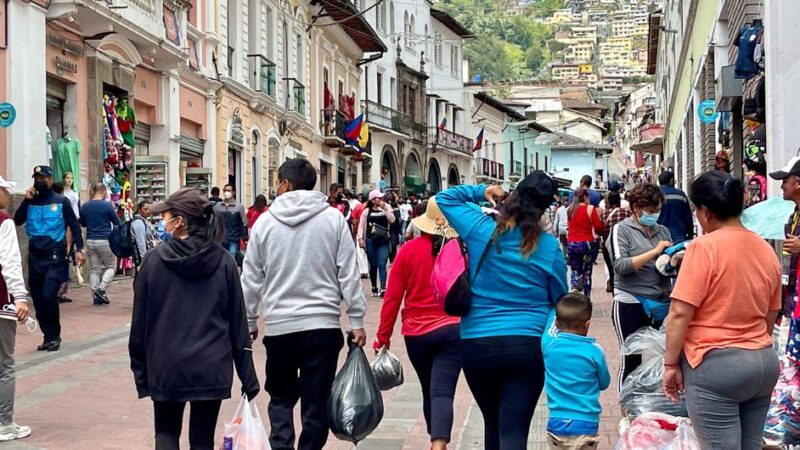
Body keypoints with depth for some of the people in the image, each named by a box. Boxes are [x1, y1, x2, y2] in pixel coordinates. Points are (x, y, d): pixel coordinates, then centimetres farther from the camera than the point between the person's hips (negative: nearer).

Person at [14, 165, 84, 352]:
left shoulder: (61, 202, 1)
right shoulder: (31, 202, 10)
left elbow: (74, 226, 2)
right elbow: (17, 220, -2)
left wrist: (79, 249, -8)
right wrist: (26, 200, -9)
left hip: (55, 256, -4)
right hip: (35, 257, 5)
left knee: (48, 295, -16)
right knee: (38, 300, 6)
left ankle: (54, 336, -2)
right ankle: (48, 336, 18)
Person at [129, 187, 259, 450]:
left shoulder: (155, 260, -7)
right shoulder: (223, 261, -4)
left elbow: (140, 320, -2)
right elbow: (238, 321, -1)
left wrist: (140, 370, 8)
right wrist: (248, 376, 5)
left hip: (166, 368, -1)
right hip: (212, 368, 1)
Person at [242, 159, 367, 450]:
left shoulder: (265, 222, 1)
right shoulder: (333, 219, -1)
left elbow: (251, 279, 5)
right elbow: (348, 275, -2)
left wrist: (249, 321, 16)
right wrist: (357, 321, 3)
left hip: (279, 326, 1)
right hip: (323, 323, -1)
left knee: (281, 396, 16)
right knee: (316, 402, 6)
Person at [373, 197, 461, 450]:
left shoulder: (408, 250, -4)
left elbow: (392, 297, -3)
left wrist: (383, 336, 5)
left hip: (416, 334, 2)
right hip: (452, 331, -2)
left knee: (429, 390, 20)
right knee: (442, 392, -9)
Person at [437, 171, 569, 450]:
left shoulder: (480, 229, -4)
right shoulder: (548, 245, -4)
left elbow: (444, 198, 12)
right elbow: (559, 297, 8)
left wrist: (480, 192, 18)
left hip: (476, 343, 2)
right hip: (528, 345, -2)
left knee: (493, 424, 20)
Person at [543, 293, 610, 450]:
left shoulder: (549, 344, -6)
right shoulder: (595, 351, -10)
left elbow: (552, 324, 18)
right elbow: (604, 383, 6)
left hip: (556, 423, 2)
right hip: (585, 425, -2)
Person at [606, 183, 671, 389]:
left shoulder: (663, 231, 12)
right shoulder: (621, 230, -2)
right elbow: (620, 265, -15)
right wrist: (654, 252, -17)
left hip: (662, 302, 5)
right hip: (631, 302, -5)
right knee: (631, 359, 0)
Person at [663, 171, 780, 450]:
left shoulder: (705, 247, -13)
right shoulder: (766, 249, 9)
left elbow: (680, 313, -16)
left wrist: (671, 364, -8)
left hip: (715, 364, -7)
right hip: (765, 363, 7)